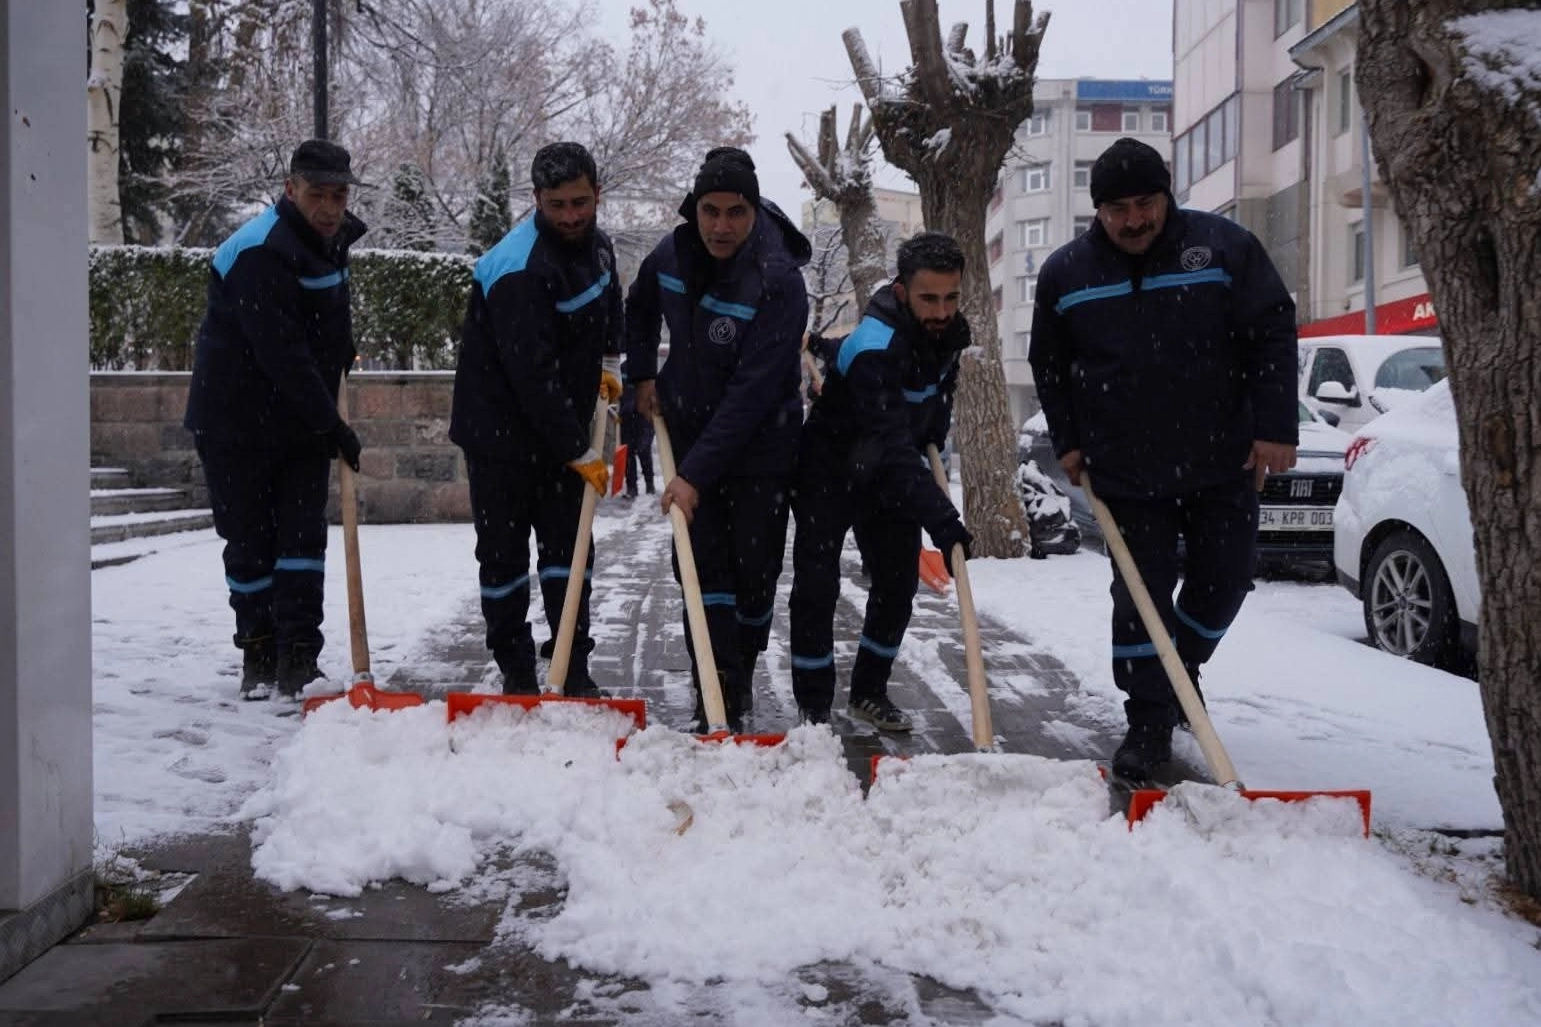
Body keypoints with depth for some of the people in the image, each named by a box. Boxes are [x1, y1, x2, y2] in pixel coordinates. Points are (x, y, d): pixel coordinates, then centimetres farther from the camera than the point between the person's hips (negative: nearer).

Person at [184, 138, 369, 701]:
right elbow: (280, 352, -27)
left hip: (303, 418, 7)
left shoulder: (334, 239, 7)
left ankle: (298, 656, 4)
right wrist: (331, 425, -25)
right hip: (236, 421, -7)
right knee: (250, 541, 3)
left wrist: (341, 349, 12)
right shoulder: (259, 252, -22)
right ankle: (258, 655, 17)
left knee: (304, 534, 0)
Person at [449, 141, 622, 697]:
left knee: (568, 546, 6)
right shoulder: (519, 270, -26)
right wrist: (580, 452, -24)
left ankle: (575, 673, 11)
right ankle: (517, 675, 14)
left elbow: (609, 299, 26)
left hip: (563, 427, 7)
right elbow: (533, 374, -28)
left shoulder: (595, 243, 2)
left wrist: (607, 360, 9)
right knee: (504, 554, 2)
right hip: (501, 430, -7)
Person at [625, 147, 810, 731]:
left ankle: (739, 679, 30)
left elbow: (752, 393, -28)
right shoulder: (672, 254, -7)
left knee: (755, 572, 6)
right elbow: (639, 308, 19)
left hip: (760, 448, -4)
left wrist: (696, 474, -30)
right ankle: (719, 705, -1)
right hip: (689, 435, 4)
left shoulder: (779, 282, -24)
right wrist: (642, 375, 8)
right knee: (703, 568, -4)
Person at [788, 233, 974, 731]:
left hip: (891, 475, 7)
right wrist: (941, 519, -47)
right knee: (817, 588, -9)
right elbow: (891, 448, -42)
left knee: (898, 583, 7)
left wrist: (933, 438, 5)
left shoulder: (948, 330, -8)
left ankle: (869, 693, 22)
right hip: (829, 474, -7)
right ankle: (813, 709, 1)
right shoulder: (875, 348, -35)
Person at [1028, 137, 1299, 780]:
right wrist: (1068, 441, 7)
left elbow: (1274, 334, -5)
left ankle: (1182, 666, 36)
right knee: (1141, 594, 0)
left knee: (1222, 582, 7)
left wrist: (1275, 427, -11)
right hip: (1127, 471, 0)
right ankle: (1149, 723, 11)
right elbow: (1048, 365, 13)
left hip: (1224, 464, 0)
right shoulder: (1065, 272, 1)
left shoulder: (1224, 245, -5)